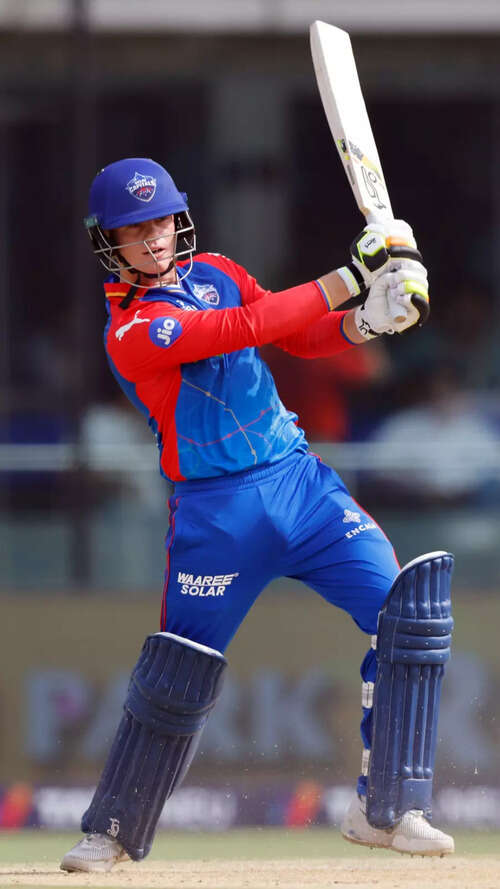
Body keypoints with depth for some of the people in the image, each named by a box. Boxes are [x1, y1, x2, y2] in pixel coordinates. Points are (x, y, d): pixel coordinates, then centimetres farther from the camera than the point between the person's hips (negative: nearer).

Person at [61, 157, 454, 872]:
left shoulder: (212, 272, 11)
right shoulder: (132, 332, -12)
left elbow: (303, 337, 11)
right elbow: (251, 326, -22)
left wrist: (364, 320, -11)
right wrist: (350, 277, -22)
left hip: (299, 479, 6)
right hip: (216, 510, -6)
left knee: (409, 610, -10)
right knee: (177, 673, -3)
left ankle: (386, 810, -6)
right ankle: (113, 831, 19)